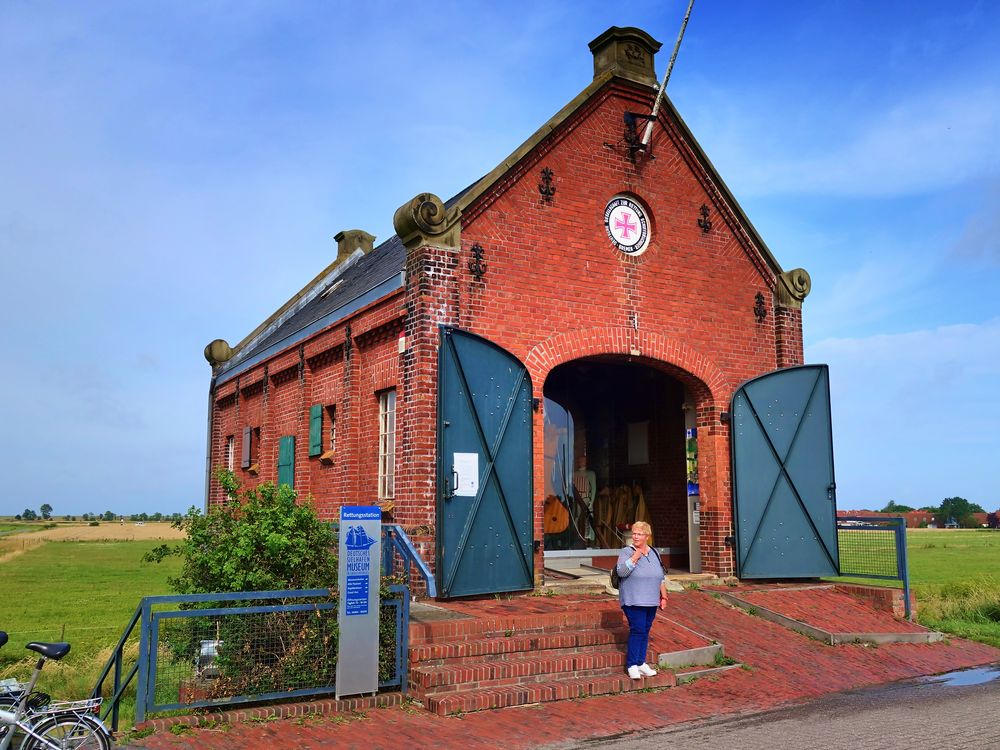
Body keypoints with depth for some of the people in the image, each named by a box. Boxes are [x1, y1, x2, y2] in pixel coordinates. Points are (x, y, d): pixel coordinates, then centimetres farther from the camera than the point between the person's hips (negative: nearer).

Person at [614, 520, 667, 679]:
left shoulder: (654, 553, 13)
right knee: (637, 630, -11)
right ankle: (632, 665, -5)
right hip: (633, 601, -5)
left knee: (645, 630, 7)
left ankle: (641, 663, 15)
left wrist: (663, 596, 15)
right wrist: (635, 556, -22)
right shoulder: (626, 552, -4)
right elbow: (621, 572, -19)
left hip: (651, 601, 6)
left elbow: (661, 577, 19)